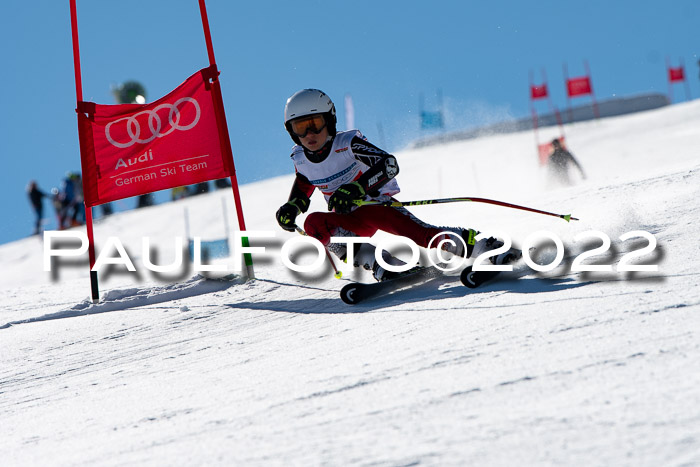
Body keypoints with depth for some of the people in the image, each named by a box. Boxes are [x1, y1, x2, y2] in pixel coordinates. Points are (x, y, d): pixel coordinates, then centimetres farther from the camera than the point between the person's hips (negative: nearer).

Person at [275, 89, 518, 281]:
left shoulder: (347, 144, -16)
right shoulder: (300, 158, 0)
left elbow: (388, 165, -25)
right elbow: (303, 187, 21)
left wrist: (355, 189, -38)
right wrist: (292, 206, -1)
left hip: (379, 203, -4)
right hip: (349, 219, 5)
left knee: (415, 231, -33)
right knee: (314, 223, -28)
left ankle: (483, 247, -34)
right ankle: (374, 261, -34)